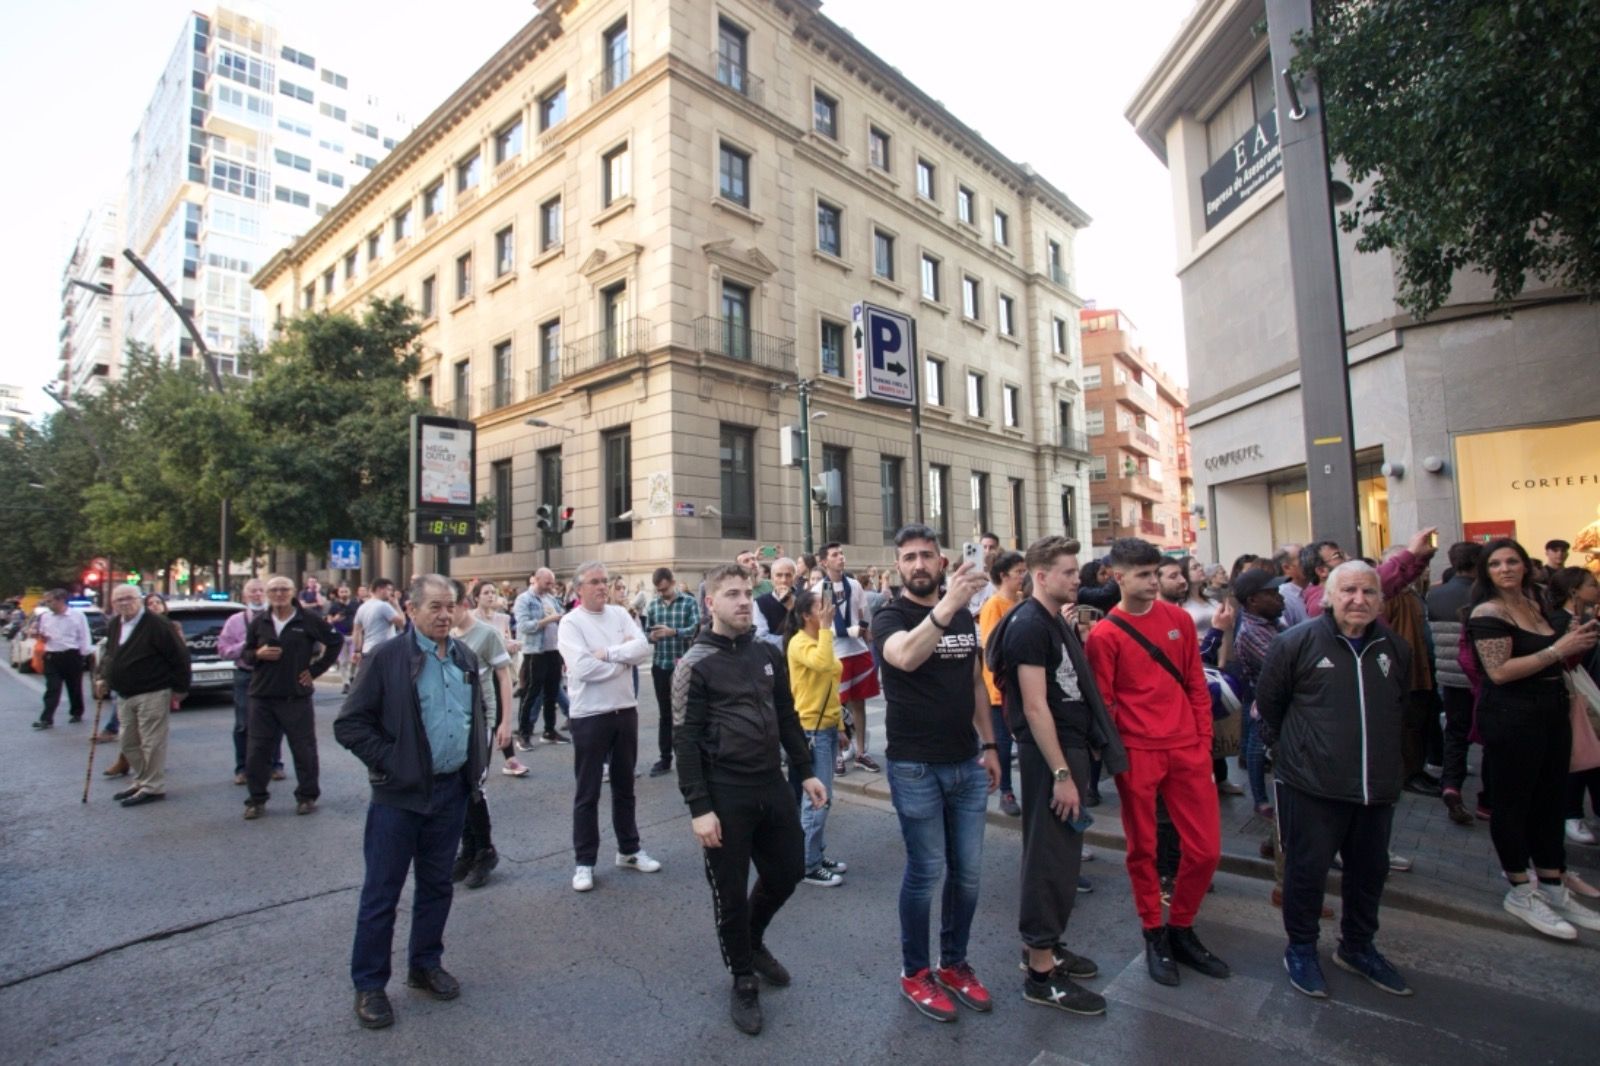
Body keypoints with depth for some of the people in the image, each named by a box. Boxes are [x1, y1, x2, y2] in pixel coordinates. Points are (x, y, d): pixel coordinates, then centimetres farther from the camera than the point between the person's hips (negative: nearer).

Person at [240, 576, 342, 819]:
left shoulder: (309, 619, -3)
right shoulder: (258, 622, 7)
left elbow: (336, 641, 4)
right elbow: (245, 653, 15)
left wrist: (316, 669, -1)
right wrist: (258, 655, -8)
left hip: (297, 696, -3)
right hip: (262, 697, 3)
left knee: (304, 750, 5)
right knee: (257, 751, 6)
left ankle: (307, 796, 19)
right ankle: (256, 799, 21)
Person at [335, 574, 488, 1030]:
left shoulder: (466, 659, 6)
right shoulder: (388, 657, -11)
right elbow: (349, 723, -10)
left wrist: (478, 762, 8)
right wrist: (388, 763, -13)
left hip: (452, 791, 5)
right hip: (401, 793, -5)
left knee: (437, 885, 17)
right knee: (381, 892, 8)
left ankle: (425, 965, 35)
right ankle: (369, 984, 23)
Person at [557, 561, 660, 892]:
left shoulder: (619, 614, 4)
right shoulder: (570, 623, -10)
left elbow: (644, 648, -8)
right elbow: (583, 668, -22)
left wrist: (607, 653, -17)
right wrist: (624, 658, -12)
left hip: (625, 710, 5)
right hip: (590, 715, -5)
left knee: (624, 786, 18)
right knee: (587, 793, 7)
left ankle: (629, 850, 32)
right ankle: (585, 862, 19)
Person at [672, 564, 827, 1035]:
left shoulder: (768, 654, 6)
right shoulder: (695, 664, -10)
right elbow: (685, 741, -12)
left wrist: (805, 771, 12)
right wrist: (699, 807, -15)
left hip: (772, 784, 5)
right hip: (725, 793, -5)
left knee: (788, 872, 16)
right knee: (731, 892, 9)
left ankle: (753, 941, 44)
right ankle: (744, 982, 31)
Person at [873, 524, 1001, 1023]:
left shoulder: (964, 615, 8)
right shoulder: (890, 617, -11)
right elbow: (906, 657, -35)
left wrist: (989, 744, 12)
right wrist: (947, 605, -46)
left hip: (966, 763, 6)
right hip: (915, 767, -5)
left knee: (967, 871, 13)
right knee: (926, 872, 3)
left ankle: (954, 964, 32)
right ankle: (914, 972, 23)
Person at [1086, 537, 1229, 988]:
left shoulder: (1178, 620, 5)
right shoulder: (1104, 634, -7)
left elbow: (1197, 687, 10)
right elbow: (1102, 702, -4)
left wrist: (1204, 743, 6)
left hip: (1187, 750, 4)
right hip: (1138, 755, -4)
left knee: (1206, 848, 7)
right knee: (1142, 848, 10)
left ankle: (1181, 929, 29)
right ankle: (1154, 935, 29)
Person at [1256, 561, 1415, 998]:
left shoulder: (1395, 648, 4)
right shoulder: (1297, 642, -12)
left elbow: (1402, 710, 20)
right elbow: (1268, 702, -2)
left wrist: (1383, 755, 19)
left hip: (1377, 786, 5)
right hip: (1311, 785, -5)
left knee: (1370, 871, 19)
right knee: (1307, 869, 5)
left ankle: (1357, 946, 40)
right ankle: (1300, 949, 25)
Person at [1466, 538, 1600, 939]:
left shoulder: (1533, 605, 12)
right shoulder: (1489, 613, -14)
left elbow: (1545, 661, 24)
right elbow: (1500, 672, -21)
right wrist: (1558, 650, -20)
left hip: (1551, 711, 8)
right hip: (1512, 718, -8)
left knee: (1552, 801, 14)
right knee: (1514, 801, 2)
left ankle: (1553, 889, 26)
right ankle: (1520, 893, 13)